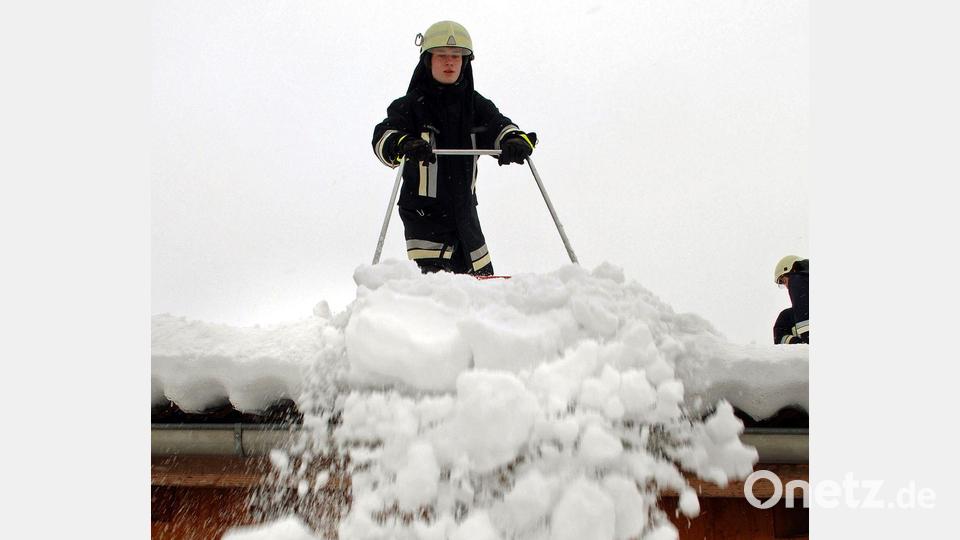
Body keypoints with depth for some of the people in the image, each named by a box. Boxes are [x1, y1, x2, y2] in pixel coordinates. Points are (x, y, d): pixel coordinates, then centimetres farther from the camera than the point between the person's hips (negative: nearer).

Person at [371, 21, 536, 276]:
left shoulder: (476, 104, 6)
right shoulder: (411, 105, -5)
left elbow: (500, 127, -7)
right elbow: (383, 137, -19)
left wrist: (516, 141, -31)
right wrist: (403, 145, -43)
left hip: (464, 208, 5)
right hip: (423, 210, -4)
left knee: (482, 280, 16)